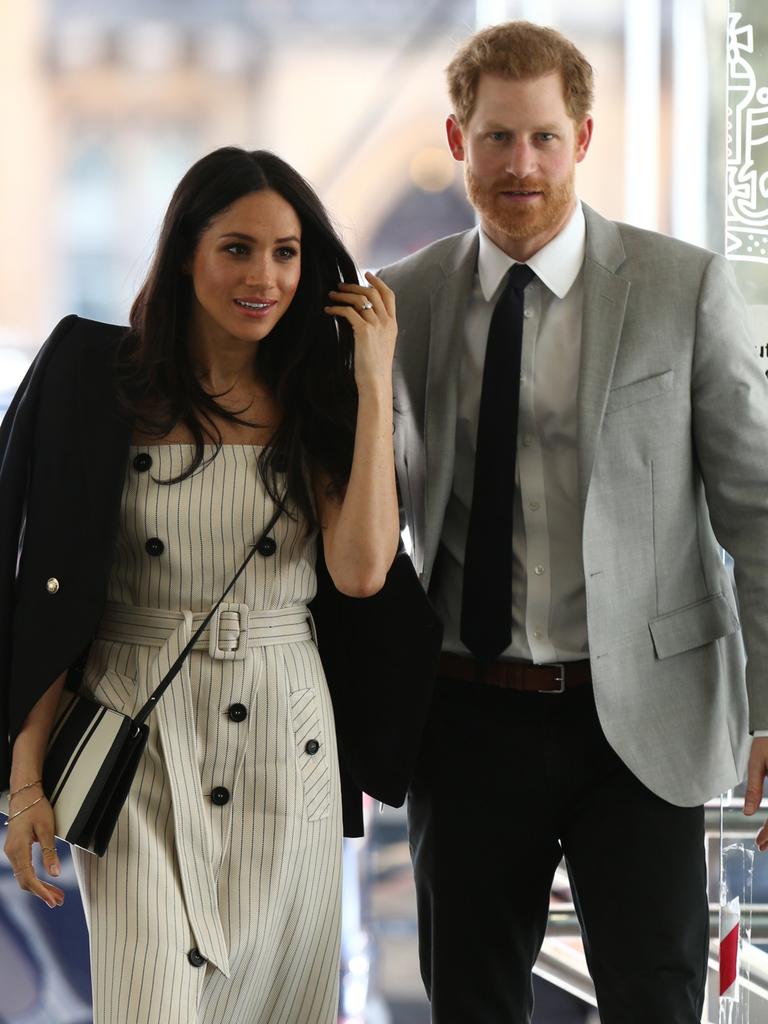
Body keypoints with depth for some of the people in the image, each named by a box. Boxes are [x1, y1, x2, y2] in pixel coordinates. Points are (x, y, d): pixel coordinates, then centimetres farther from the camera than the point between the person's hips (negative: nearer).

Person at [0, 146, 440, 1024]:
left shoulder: (316, 403, 5)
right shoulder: (101, 387, -2)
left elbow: (362, 571, -12)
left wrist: (374, 382, -10)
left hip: (284, 744, 3)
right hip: (138, 747, -2)